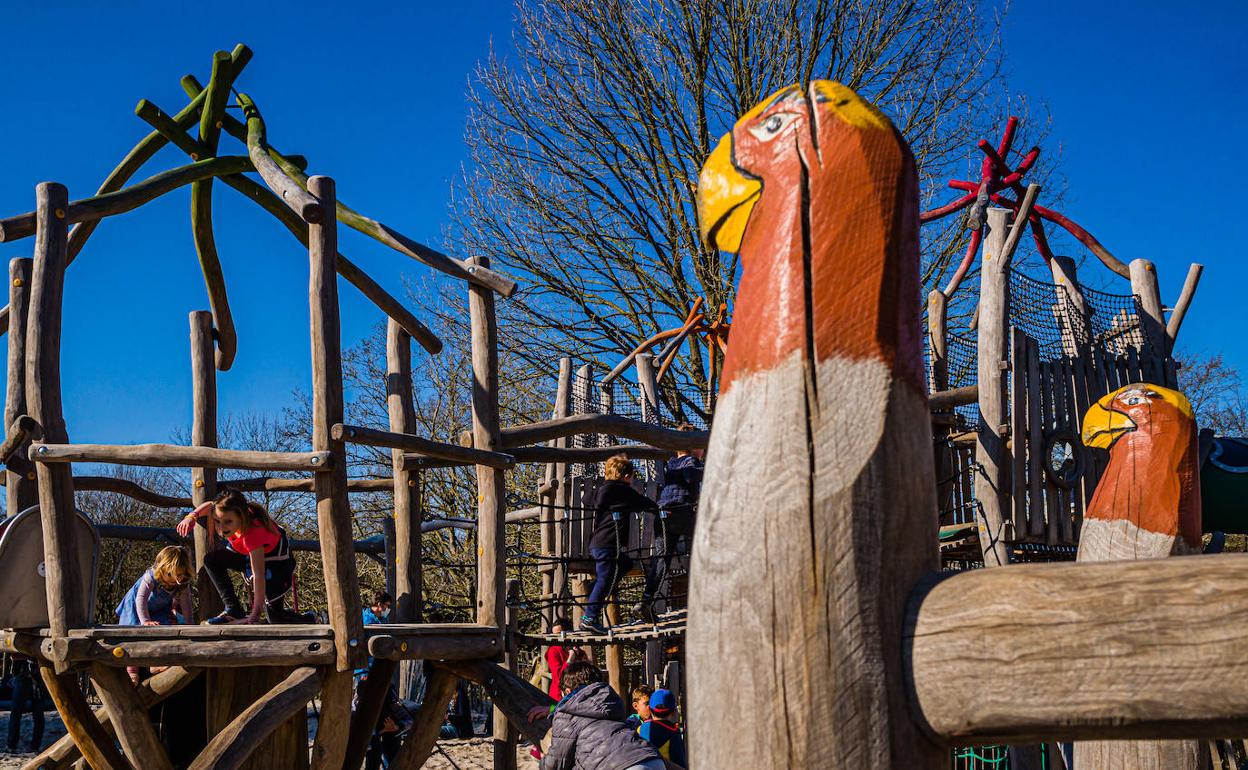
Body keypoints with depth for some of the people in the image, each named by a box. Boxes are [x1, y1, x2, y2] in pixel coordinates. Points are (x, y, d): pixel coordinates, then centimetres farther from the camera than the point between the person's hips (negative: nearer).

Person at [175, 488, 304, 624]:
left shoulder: (253, 532, -43)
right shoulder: (232, 513, -25)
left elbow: (259, 576, -42)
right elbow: (210, 505, -1)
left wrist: (255, 615, -43)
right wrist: (191, 517, -22)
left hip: (276, 560, -7)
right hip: (253, 553, 7)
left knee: (276, 617, -4)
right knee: (211, 559, -9)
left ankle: (307, 620, 29)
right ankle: (233, 610, -8)